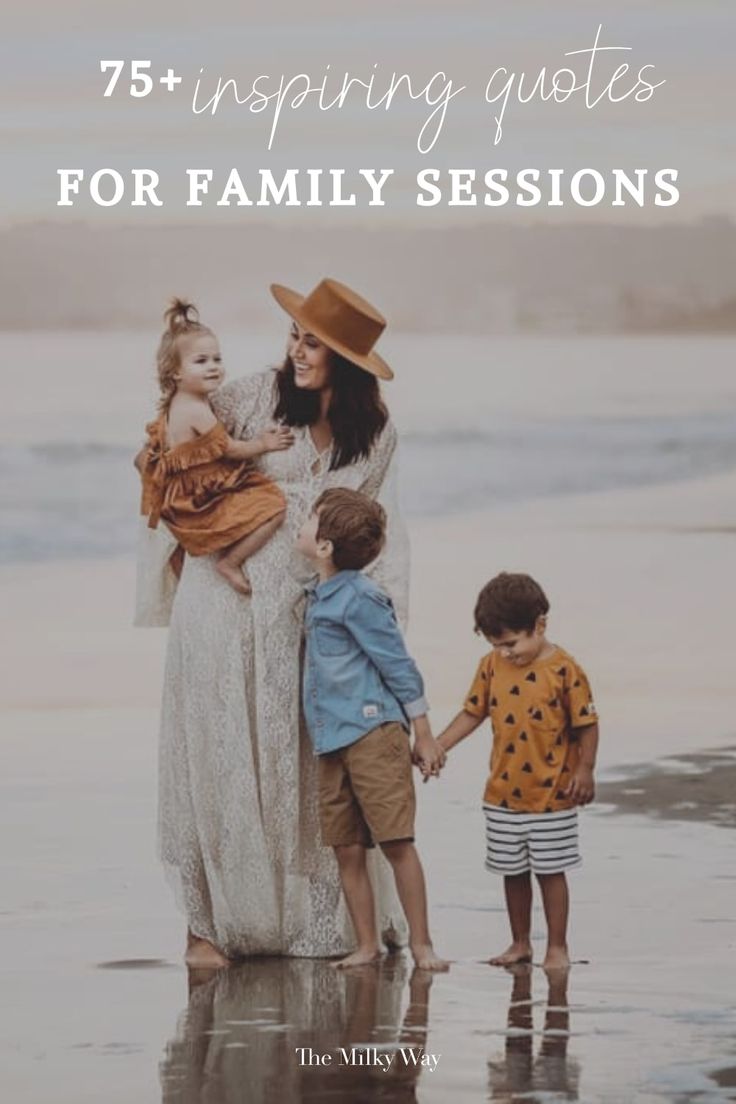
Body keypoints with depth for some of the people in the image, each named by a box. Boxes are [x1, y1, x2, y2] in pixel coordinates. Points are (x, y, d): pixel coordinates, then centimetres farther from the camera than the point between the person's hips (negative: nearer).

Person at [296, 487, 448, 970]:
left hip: (373, 734, -8)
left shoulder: (360, 599, -11)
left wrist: (424, 737, -6)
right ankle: (366, 945, 12)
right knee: (347, 849, 6)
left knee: (397, 841, -7)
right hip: (332, 740, 8)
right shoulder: (318, 596, 14)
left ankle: (421, 943, -3)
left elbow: (401, 668, -9)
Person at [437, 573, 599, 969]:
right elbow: (472, 713, 10)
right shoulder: (492, 666, 2)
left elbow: (587, 725, -7)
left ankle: (557, 947, 12)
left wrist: (584, 771, -11)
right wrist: (437, 747, 2)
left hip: (551, 795, -5)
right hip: (503, 794, 5)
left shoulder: (564, 670, -12)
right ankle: (520, 943, 24)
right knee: (513, 871, 12)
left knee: (550, 870, 2)